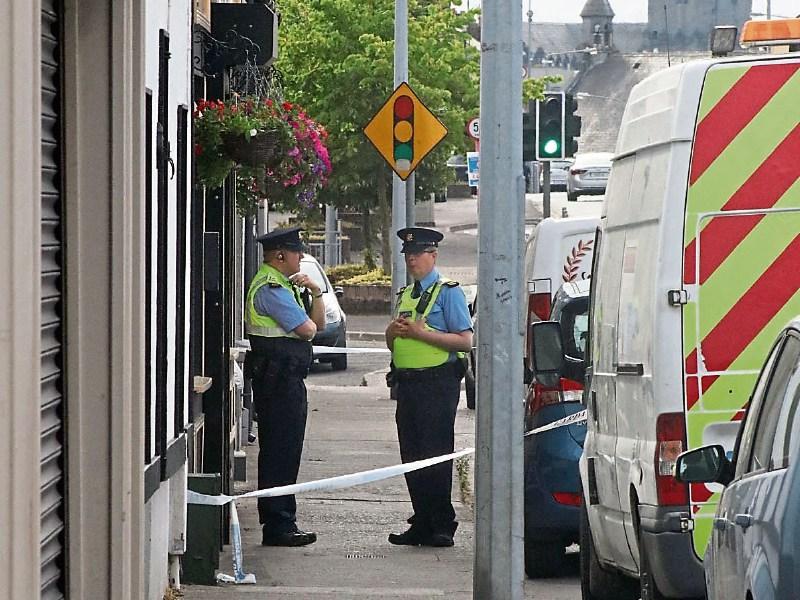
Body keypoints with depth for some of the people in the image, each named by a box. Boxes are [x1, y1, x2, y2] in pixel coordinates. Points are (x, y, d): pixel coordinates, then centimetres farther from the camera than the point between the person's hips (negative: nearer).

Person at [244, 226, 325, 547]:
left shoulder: (284, 285, 19)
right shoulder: (271, 288, -14)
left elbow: (319, 322, 19)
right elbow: (308, 329, -19)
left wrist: (315, 292, 3)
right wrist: (307, 320, 4)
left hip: (288, 375, 11)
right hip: (278, 374, -11)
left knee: (285, 451, 13)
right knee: (280, 451, -9)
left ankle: (280, 523, 19)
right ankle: (278, 526, -9)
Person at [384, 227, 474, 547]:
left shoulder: (448, 292, -4)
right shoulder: (404, 295, 20)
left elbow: (466, 340, -13)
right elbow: (392, 343, 25)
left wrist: (421, 333, -17)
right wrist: (394, 330, 1)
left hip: (437, 384, -8)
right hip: (407, 384, 8)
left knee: (435, 457, -7)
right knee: (411, 457, 8)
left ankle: (442, 526, -3)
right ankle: (422, 525, 15)